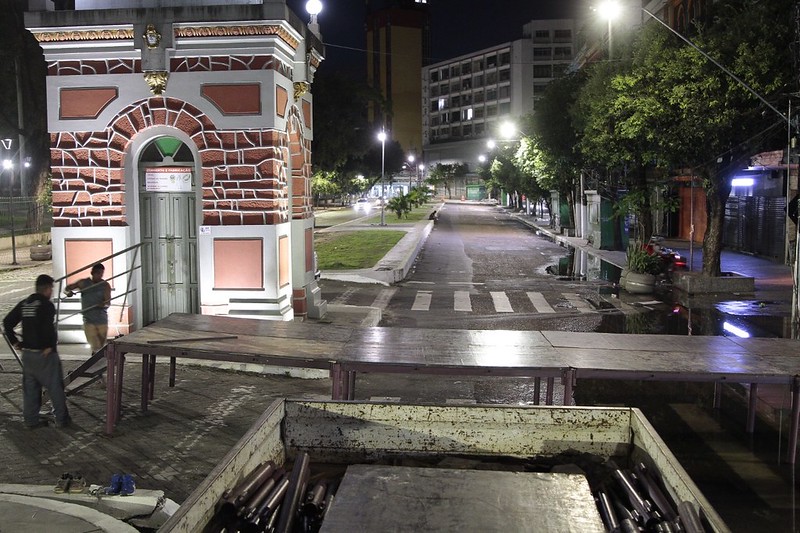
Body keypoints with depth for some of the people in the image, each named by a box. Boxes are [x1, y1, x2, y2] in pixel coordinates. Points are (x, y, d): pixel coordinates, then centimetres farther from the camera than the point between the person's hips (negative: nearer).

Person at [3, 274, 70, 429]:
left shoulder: (23, 304, 7)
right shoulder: (47, 305, -15)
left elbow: (7, 322, 8)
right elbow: (48, 328, -29)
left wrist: (14, 341, 10)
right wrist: (50, 346, -20)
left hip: (27, 353, 7)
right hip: (45, 354, -7)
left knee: (30, 388, 14)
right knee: (55, 387, 4)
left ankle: (31, 420, 20)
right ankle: (62, 419, 11)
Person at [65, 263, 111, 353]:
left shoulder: (105, 286, -1)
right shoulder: (83, 283, 2)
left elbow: (108, 302, -10)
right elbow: (67, 288, 10)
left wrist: (103, 304, -35)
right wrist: (68, 292, -15)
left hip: (102, 320, 1)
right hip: (89, 321, -1)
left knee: (102, 346, 13)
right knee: (96, 347, -13)